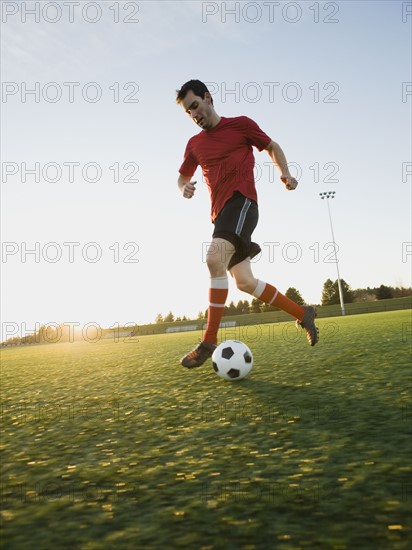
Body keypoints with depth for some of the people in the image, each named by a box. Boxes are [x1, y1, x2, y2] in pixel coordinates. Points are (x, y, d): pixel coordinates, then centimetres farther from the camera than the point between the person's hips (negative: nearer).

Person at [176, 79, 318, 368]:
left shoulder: (240, 124, 6)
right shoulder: (195, 144, 19)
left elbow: (272, 147, 17)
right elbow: (183, 176, 28)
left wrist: (285, 172, 1)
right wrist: (184, 188, 4)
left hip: (241, 201, -7)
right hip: (220, 212, 7)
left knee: (215, 258, -30)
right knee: (245, 282, 3)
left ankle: (209, 341, -25)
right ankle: (302, 313, 19)